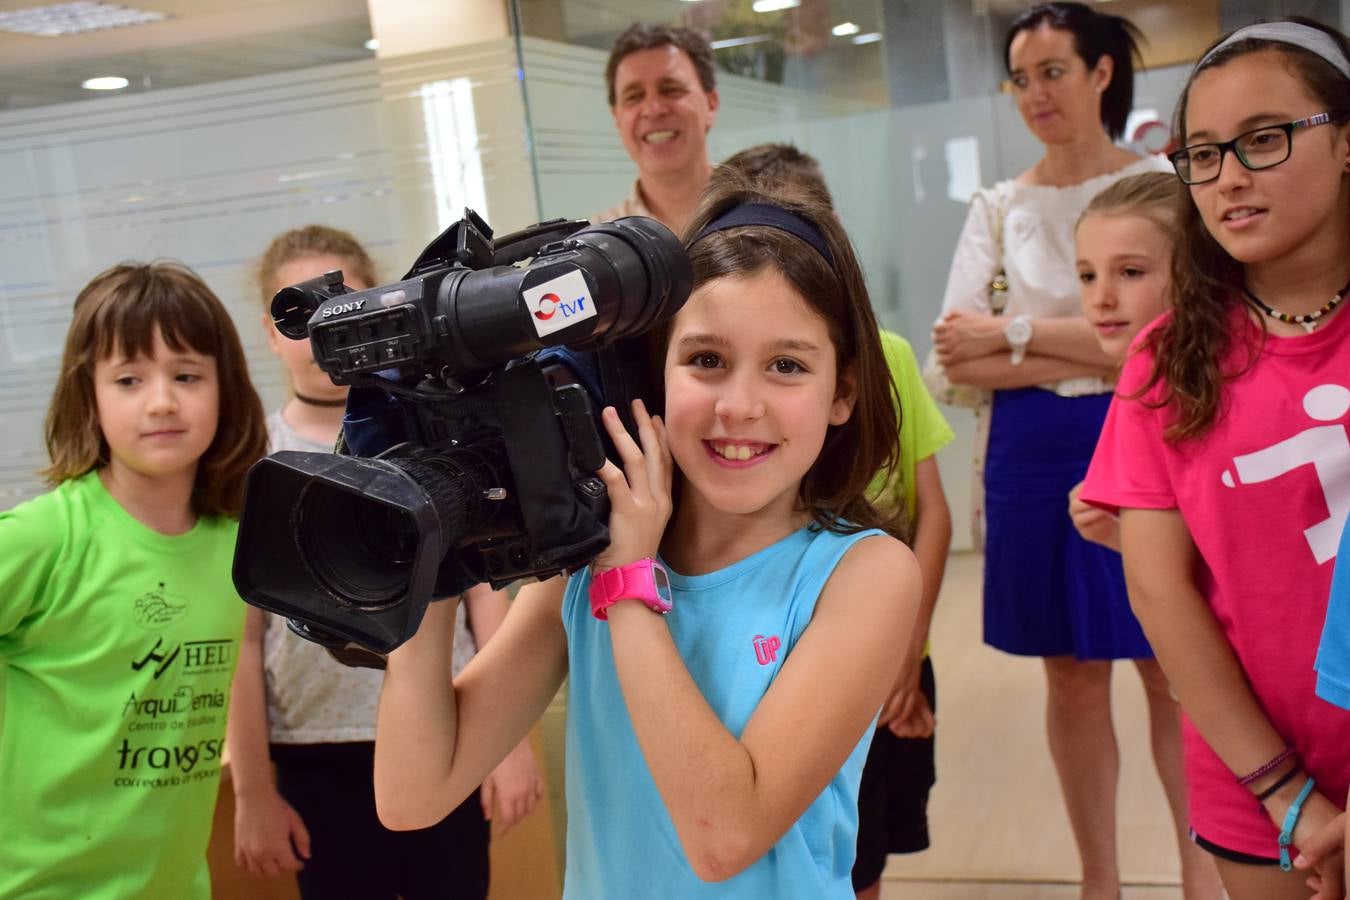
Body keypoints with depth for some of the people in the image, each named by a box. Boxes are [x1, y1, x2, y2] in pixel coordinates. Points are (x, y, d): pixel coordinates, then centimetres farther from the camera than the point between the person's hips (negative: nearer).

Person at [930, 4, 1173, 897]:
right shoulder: (999, 208, 6)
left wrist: (1017, 333, -12)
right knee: (1074, 678, 10)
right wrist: (1103, 354, -12)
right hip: (1038, 457, 2)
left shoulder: (1162, 184, 0)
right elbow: (957, 357, -3)